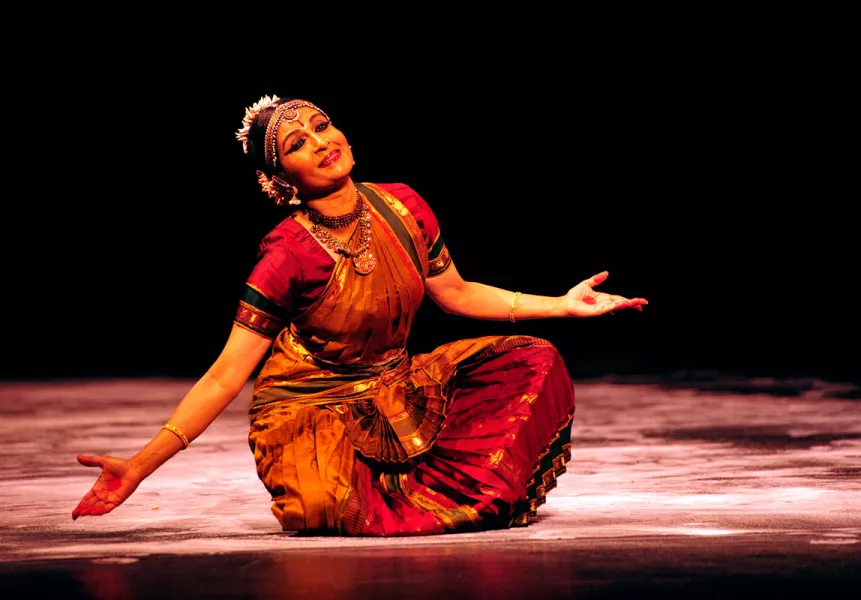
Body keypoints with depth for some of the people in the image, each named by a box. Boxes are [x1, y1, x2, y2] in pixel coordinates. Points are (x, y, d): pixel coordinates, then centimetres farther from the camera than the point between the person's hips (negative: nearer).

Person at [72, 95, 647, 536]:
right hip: (315, 412, -6)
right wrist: (140, 465, -29)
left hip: (395, 395, 6)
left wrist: (564, 303, 9)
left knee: (532, 361, -7)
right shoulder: (288, 253, -22)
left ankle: (435, 489, 0)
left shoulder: (402, 207, -6)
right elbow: (225, 377, -21)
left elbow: (456, 293, 12)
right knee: (331, 509, -37)